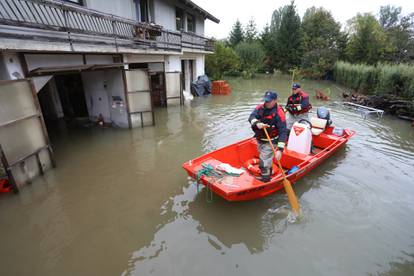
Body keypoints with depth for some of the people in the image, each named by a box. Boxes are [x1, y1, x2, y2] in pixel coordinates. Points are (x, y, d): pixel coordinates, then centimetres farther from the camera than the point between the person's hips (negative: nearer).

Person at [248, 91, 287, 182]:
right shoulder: (260, 108, -6)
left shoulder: (279, 113, -21)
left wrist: (280, 149, -32)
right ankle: (269, 173, 54)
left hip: (271, 142, -6)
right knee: (267, 159, 28)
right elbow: (251, 117, -20)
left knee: (264, 164, -8)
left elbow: (282, 132, -24)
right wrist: (257, 123, -43)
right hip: (260, 140, 6)